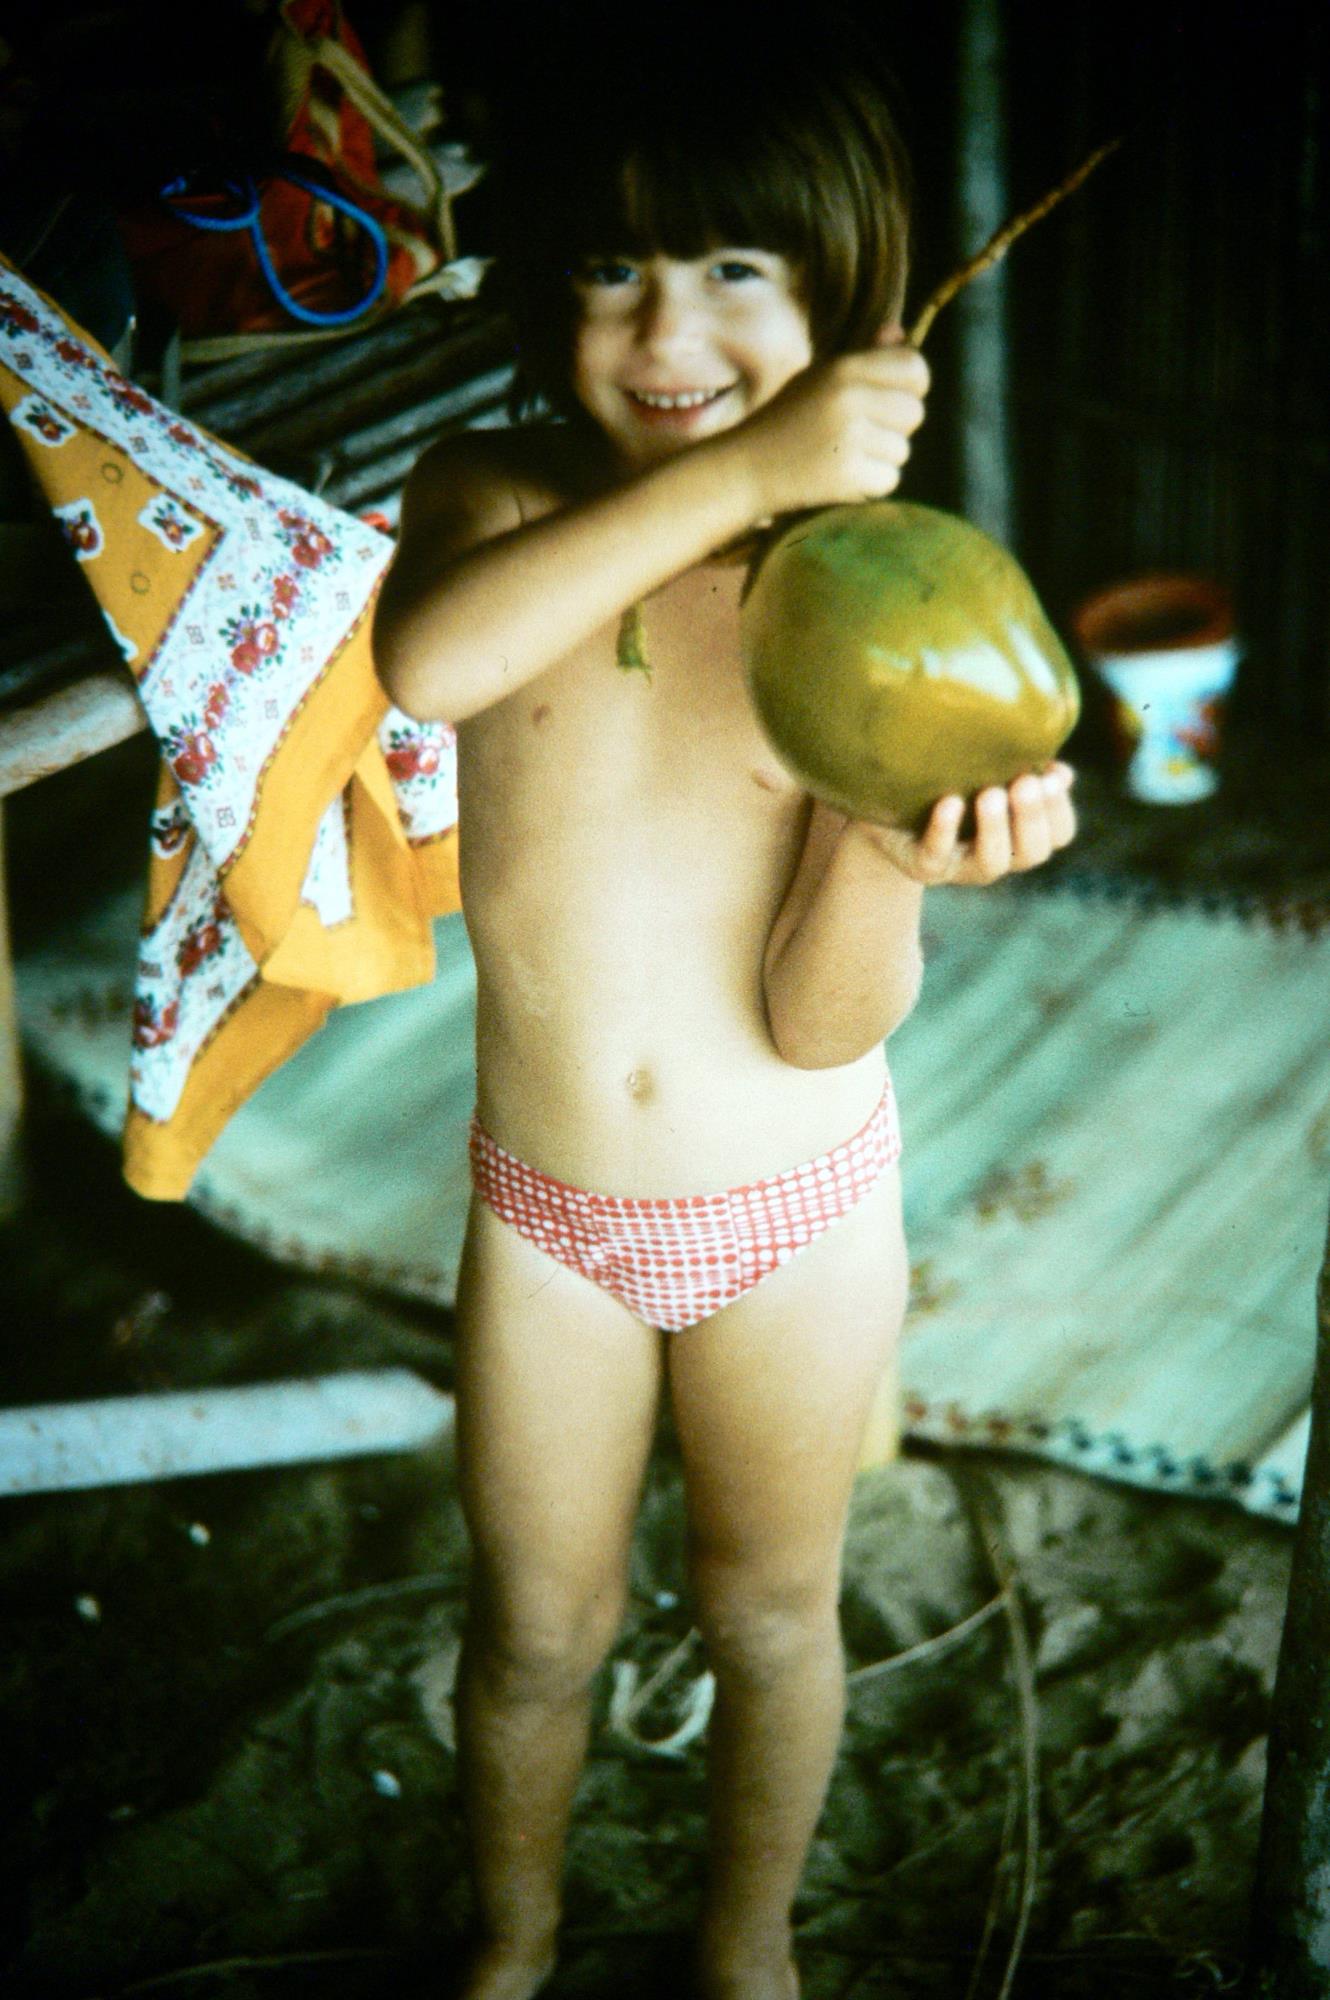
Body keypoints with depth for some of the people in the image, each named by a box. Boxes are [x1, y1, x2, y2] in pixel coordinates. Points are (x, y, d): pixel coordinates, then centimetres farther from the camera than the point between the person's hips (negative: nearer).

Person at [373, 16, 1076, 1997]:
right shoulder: (496, 493, -12)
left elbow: (824, 1026, -16)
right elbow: (423, 658, -39)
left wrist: (887, 858, -37)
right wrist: (736, 470, -46)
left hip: (796, 1212, 0)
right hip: (545, 1206, 1)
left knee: (769, 1613, 20)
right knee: (535, 1629, 20)